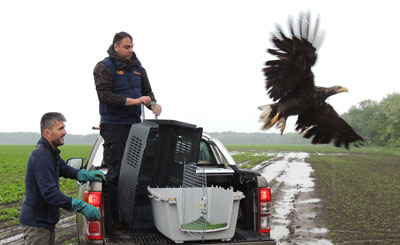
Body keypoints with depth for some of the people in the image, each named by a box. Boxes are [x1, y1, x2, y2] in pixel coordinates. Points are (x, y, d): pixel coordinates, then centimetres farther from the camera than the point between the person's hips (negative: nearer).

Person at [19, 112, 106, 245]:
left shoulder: (51, 152, 7)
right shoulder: (41, 156, -25)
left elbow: (65, 169, 20)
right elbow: (50, 193, -31)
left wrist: (87, 174, 1)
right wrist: (82, 207, -32)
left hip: (46, 221, 10)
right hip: (36, 224, -10)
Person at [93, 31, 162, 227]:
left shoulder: (137, 68, 15)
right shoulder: (104, 67, -5)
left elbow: (147, 91, 17)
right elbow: (105, 96, -16)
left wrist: (153, 104, -6)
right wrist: (134, 101, -22)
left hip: (134, 124, 6)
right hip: (114, 126, -6)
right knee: (116, 170, -7)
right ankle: (112, 216, 1)